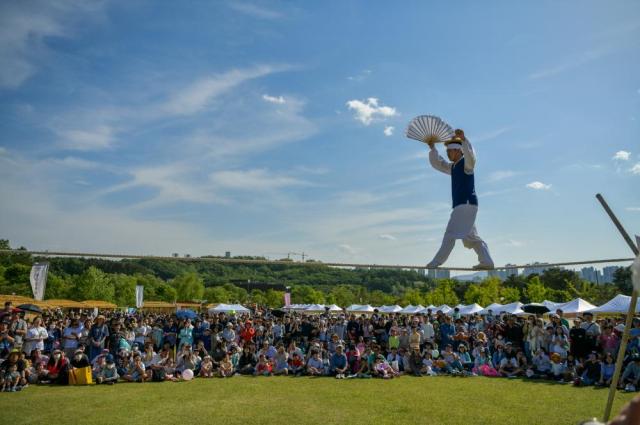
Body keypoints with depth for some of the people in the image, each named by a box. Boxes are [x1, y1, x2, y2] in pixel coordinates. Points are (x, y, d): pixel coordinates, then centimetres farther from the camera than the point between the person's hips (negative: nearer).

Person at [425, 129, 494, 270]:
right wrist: (432, 148, 11)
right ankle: (486, 261, 12)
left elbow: (470, 154, -28)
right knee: (471, 236, 11)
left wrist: (463, 139, -42)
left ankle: (437, 262, -10)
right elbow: (437, 163, 23)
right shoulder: (452, 167, 19)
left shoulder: (466, 163, -6)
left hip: (467, 204, -10)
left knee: (451, 233, -10)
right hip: (462, 205, 10)